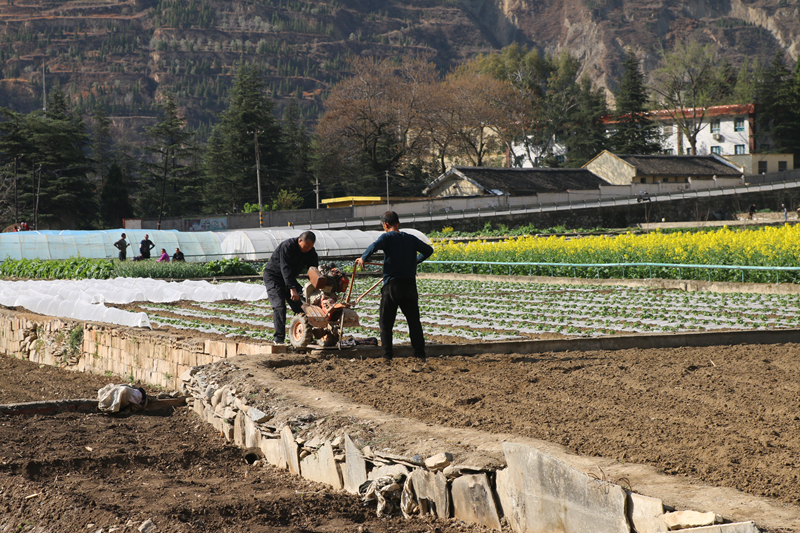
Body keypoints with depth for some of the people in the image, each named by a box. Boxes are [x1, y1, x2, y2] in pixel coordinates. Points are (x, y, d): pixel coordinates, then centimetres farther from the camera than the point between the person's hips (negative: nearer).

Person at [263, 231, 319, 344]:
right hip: (273, 277, -7)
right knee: (279, 306, -20)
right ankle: (279, 338, -19)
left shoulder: (310, 252, -6)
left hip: (289, 278, 7)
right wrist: (292, 289, -42)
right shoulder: (287, 246, -27)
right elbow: (285, 269, -34)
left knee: (300, 306, -4)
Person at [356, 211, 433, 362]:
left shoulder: (387, 237, -4)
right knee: (414, 321, 10)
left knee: (386, 322, 4)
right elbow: (428, 250, 18)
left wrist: (363, 258, -9)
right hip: (410, 285, 4)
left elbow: (374, 246, -24)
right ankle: (420, 354, 8)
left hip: (392, 285, -4)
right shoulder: (410, 238, 10)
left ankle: (387, 355, 0)